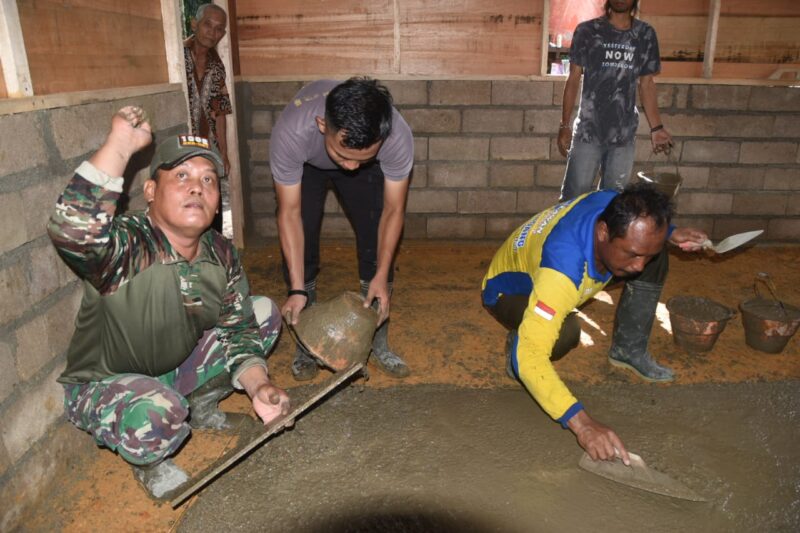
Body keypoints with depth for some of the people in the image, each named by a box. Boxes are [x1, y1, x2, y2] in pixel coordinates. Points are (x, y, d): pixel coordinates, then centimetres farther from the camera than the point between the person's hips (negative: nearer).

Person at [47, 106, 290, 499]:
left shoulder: (221, 255, -8)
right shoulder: (126, 248, -28)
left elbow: (238, 331, -4)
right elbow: (71, 228, -52)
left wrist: (258, 386, -21)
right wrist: (120, 143, -46)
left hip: (179, 369, 6)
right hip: (101, 386, -6)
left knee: (264, 312, -1)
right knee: (157, 413, -40)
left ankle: (200, 406, 15)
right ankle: (148, 462, 0)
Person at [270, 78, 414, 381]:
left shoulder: (398, 137, -40)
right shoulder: (290, 133, -43)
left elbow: (393, 210, -25)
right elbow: (289, 212, -32)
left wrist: (382, 276, -31)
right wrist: (297, 289, -34)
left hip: (370, 167, 1)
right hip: (306, 164, 0)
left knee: (378, 245, -8)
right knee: (300, 246, -10)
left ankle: (378, 344, 9)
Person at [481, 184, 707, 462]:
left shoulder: (619, 208, -24)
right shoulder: (564, 263, -45)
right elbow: (529, 355, -50)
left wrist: (670, 233, -12)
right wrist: (582, 423, -57)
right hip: (511, 290, -7)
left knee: (653, 253, -6)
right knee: (564, 332, -40)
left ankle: (629, 349, 6)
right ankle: (513, 349, -6)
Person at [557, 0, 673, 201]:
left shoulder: (646, 34, 6)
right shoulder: (587, 31, 0)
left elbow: (647, 84, 10)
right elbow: (573, 80, 1)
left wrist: (656, 127, 3)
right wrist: (564, 125, -3)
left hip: (624, 135, 3)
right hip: (587, 132, -2)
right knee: (574, 197, -2)